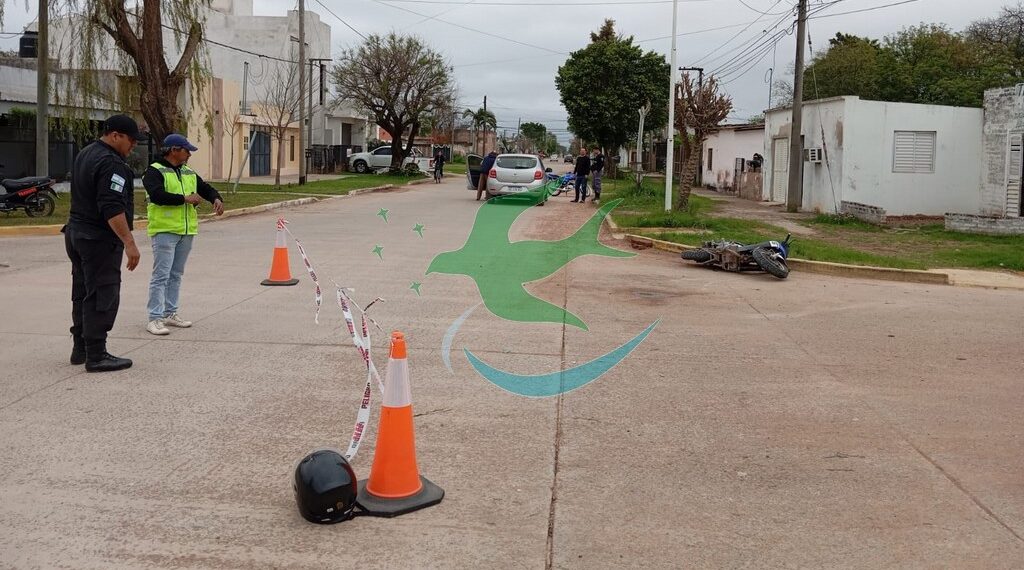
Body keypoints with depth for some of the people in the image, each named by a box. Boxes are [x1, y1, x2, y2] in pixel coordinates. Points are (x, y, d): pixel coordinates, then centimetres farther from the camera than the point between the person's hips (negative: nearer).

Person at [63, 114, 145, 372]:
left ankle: (80, 349, 25)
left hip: (76, 233, 10)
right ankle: (96, 356, -4)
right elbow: (113, 208, -26)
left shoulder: (84, 155, 14)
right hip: (99, 240, -10)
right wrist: (129, 242, -26)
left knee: (83, 294, 16)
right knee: (103, 296, -6)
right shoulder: (111, 163, -19)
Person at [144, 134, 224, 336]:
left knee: (176, 275, 14)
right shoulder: (154, 171, -8)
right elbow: (157, 195, -22)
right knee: (161, 275, -9)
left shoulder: (189, 173, 16)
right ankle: (155, 318, -7)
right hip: (164, 230, -8)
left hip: (186, 231, 8)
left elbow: (206, 188, 19)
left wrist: (216, 199, -4)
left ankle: (170, 313, 23)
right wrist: (185, 199, -17)